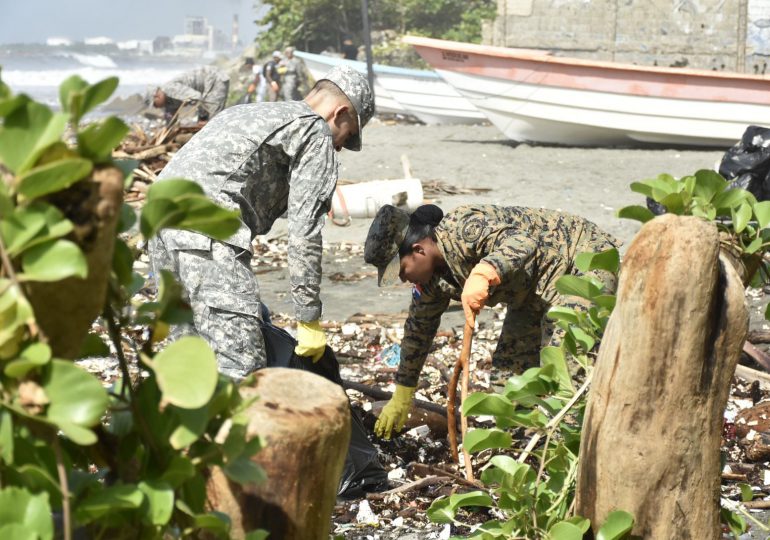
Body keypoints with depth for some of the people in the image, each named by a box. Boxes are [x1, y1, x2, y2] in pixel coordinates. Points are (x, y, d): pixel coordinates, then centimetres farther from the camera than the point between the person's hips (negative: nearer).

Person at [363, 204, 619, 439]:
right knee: (509, 367, 8)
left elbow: (524, 242, -43)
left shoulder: (463, 228, -29)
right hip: (537, 290, 10)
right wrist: (400, 399, 17)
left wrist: (482, 275, -61)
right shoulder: (432, 277, 0)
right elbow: (419, 327, 13)